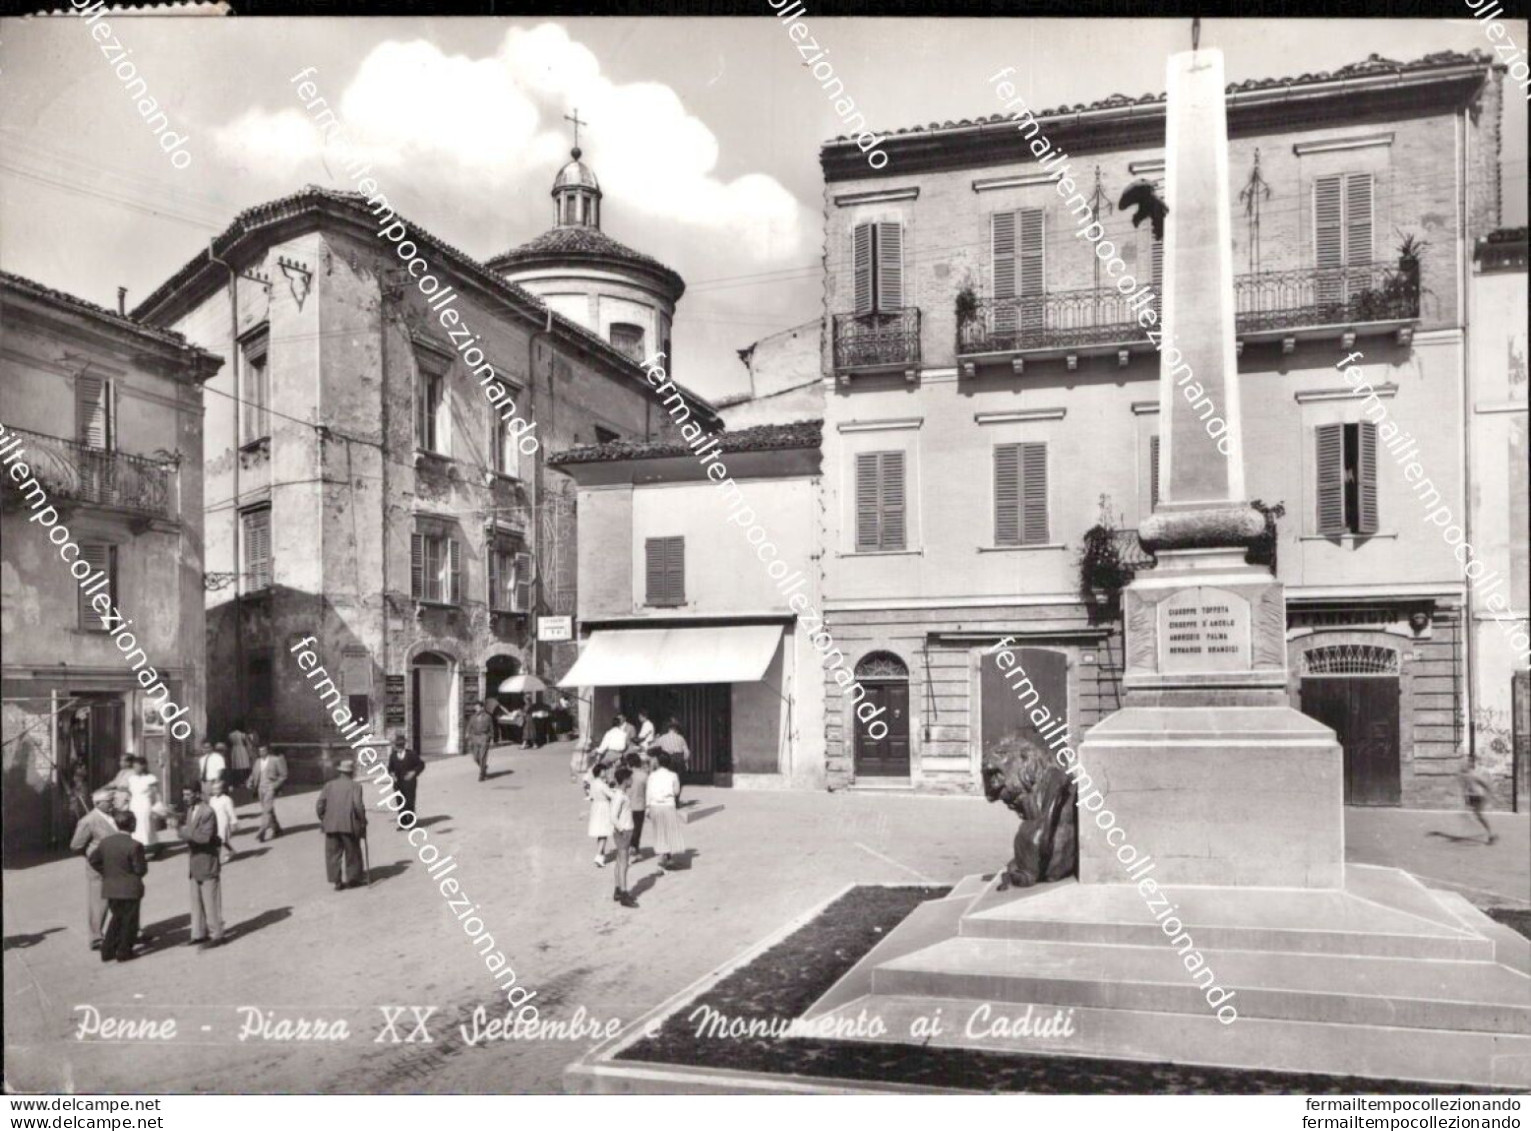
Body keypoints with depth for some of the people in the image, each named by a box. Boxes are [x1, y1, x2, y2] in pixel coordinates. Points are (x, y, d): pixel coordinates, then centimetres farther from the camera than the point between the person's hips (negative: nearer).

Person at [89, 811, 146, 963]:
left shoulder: (105, 842, -1)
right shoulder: (134, 845, -20)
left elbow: (94, 860, 10)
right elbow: (141, 870, -17)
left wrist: (106, 873, 17)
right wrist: (144, 861, 3)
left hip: (110, 888, 6)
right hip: (130, 889, -6)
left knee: (116, 918, 22)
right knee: (129, 921, 10)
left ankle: (107, 951, 21)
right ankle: (124, 952, 15)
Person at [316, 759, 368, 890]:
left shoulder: (329, 785, 7)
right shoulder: (355, 786, -3)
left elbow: (319, 805, 2)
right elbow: (358, 805, -13)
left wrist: (323, 820, 13)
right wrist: (363, 821, -1)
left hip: (331, 825, 3)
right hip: (349, 825, -2)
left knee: (333, 853, 9)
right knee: (352, 853, 10)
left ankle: (336, 880, 7)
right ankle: (352, 879, 16)